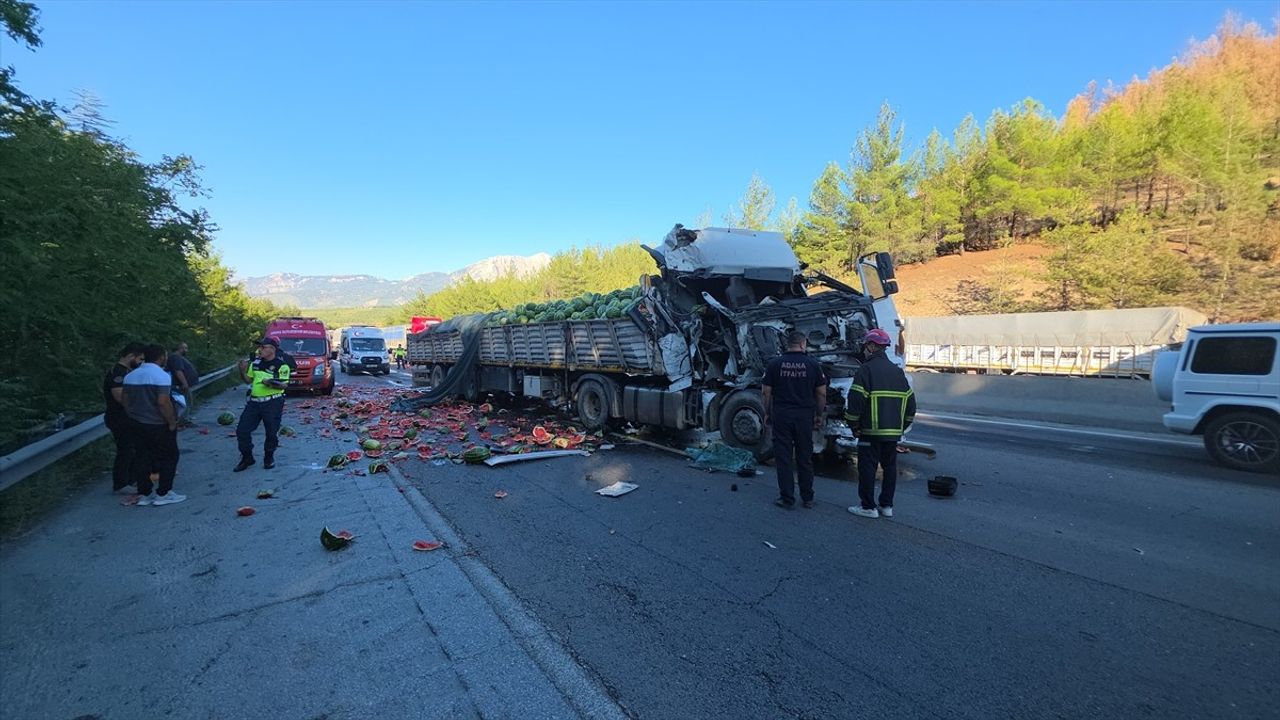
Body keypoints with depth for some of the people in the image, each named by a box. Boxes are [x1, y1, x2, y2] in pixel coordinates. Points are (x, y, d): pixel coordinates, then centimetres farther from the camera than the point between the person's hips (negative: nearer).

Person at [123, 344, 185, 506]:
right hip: (159, 426, -7)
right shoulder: (161, 376, -18)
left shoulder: (130, 376, 6)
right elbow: (163, 402, -24)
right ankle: (163, 494, 6)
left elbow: (125, 401, 12)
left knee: (142, 459, 13)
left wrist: (134, 417, 21)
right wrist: (172, 422, -15)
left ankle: (144, 494, 18)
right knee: (168, 457, 5)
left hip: (138, 424, 7)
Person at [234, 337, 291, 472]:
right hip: (254, 401, 6)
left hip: (273, 403, -6)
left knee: (272, 432, 3)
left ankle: (269, 458, 23)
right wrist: (243, 370, 3)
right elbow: (248, 379, 21)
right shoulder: (256, 363, 11)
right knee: (242, 430, 4)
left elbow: (284, 385, -13)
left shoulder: (282, 365, -8)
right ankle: (247, 458, 20)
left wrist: (271, 384, -29)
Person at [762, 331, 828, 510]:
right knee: (805, 458, 12)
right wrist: (819, 415, 12)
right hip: (804, 416, 1)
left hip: (781, 416, -1)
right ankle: (807, 498, 21)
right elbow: (821, 393, 2)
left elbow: (767, 392, 0)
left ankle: (787, 498, 8)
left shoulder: (775, 364, -1)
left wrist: (767, 414, 10)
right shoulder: (813, 364, 0)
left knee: (784, 458, 5)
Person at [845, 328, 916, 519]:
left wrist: (854, 426, -4)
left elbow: (855, 401, -16)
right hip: (894, 432, 7)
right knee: (890, 467, 15)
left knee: (867, 468, 2)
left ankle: (868, 507, 6)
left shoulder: (866, 370, -10)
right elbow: (910, 402, 15)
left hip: (871, 431, -6)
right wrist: (902, 427, 20)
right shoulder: (898, 371, 12)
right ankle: (887, 506, 22)